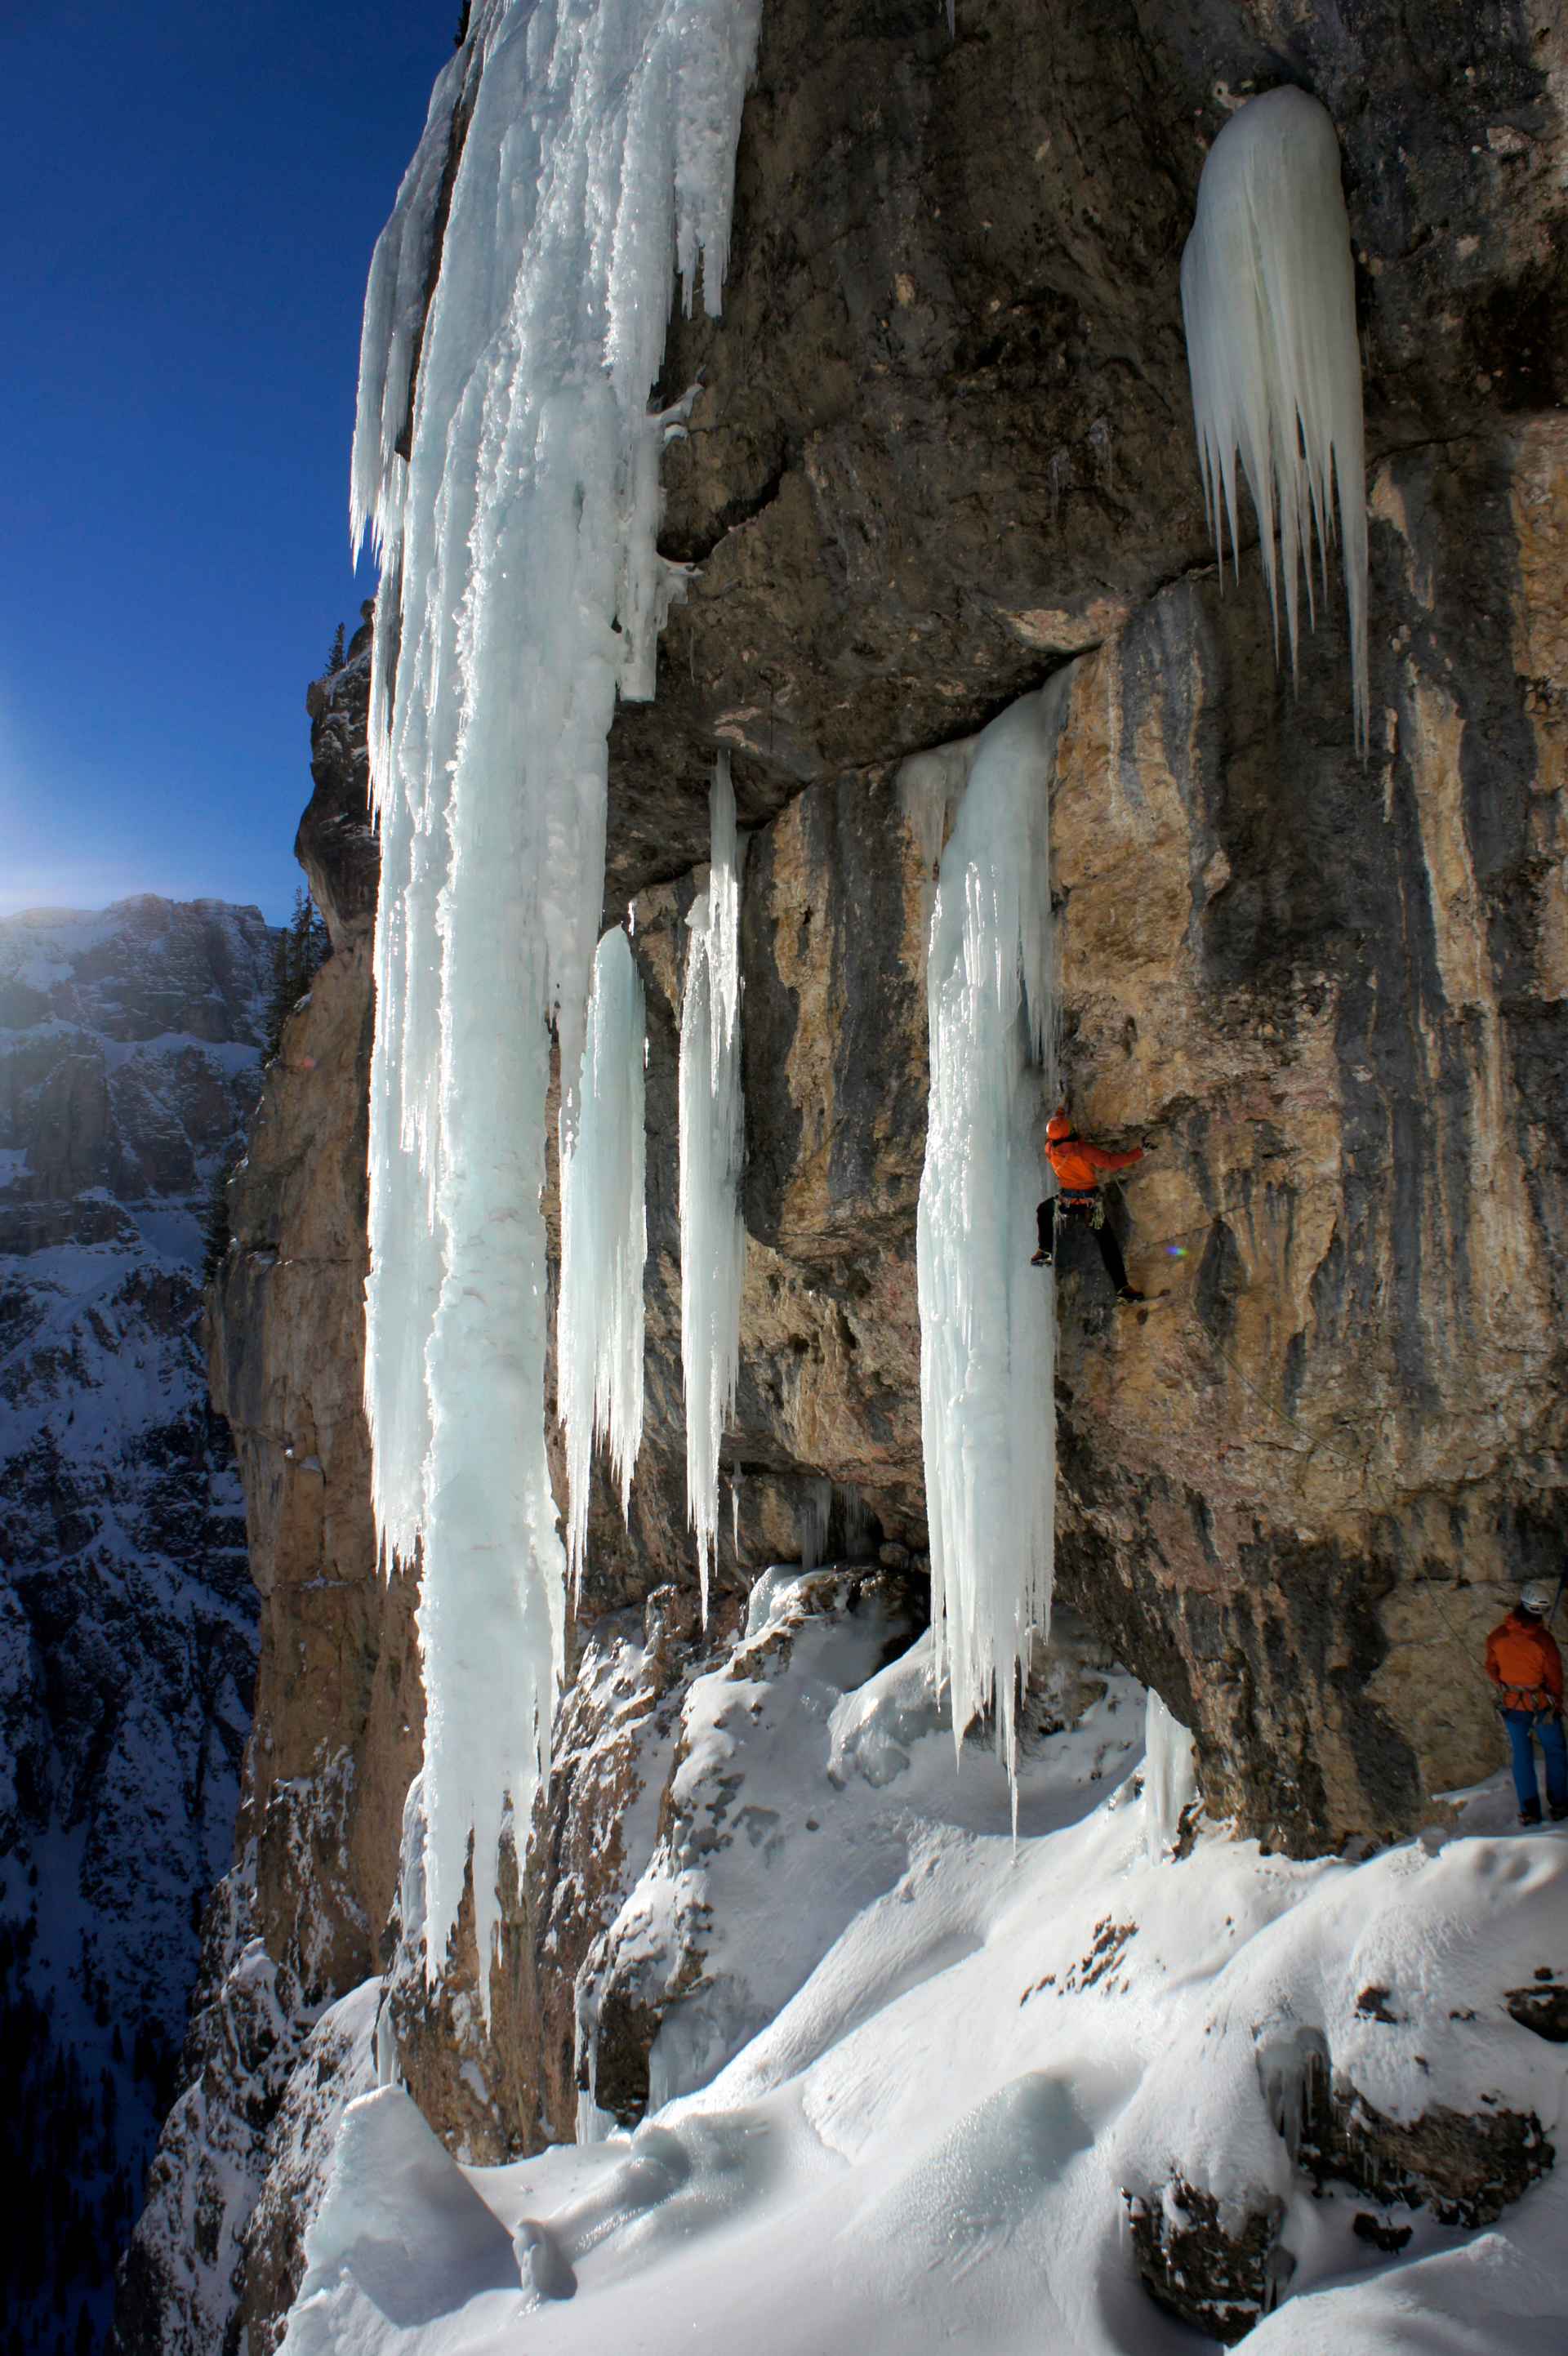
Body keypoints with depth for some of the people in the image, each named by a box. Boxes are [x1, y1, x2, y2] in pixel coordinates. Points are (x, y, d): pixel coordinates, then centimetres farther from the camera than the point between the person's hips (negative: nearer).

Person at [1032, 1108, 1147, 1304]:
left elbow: (1052, 1138, 23)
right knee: (1107, 1244, 3)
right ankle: (1122, 1287, -2)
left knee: (1044, 1211, 35)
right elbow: (1112, 1162, -23)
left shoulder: (1050, 1150, -3)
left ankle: (1045, 1251, 28)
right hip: (1091, 1202, -3)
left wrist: (1059, 1115, 36)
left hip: (1066, 1202, 3)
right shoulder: (1083, 1149, -17)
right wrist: (1140, 1151, -16)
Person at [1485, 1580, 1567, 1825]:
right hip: (1541, 1704, -3)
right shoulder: (1544, 1640, -26)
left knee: (1521, 1755, 16)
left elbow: (1492, 1668, 2)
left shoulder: (1498, 1635, -13)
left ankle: (1529, 1811, 19)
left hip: (1511, 1705, 4)